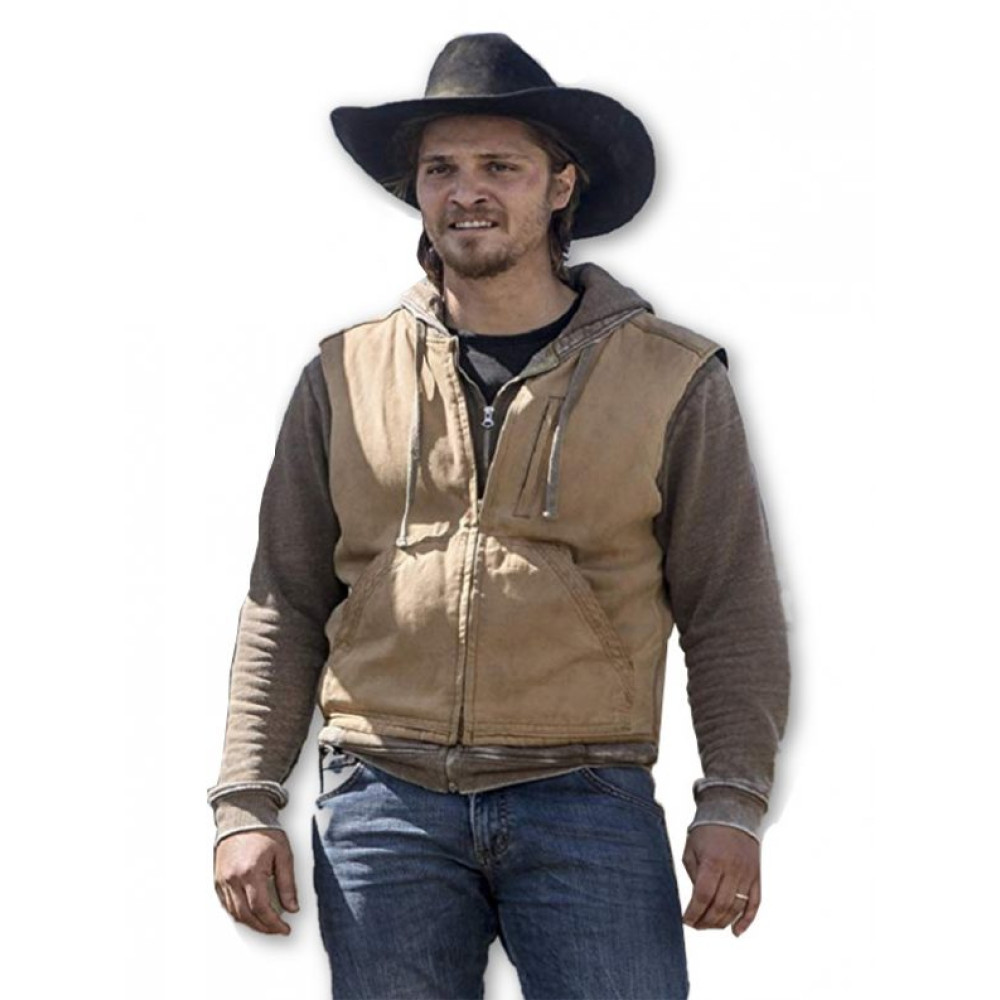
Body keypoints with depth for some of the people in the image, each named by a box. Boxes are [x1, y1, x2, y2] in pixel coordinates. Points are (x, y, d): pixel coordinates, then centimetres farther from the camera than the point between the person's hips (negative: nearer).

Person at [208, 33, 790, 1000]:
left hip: (585, 803, -1)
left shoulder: (673, 378, 6)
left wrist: (732, 804, -5)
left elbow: (734, 618, 5)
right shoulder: (346, 375, 10)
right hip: (380, 801, 2)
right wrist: (246, 800, 4)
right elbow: (284, 607, 12)